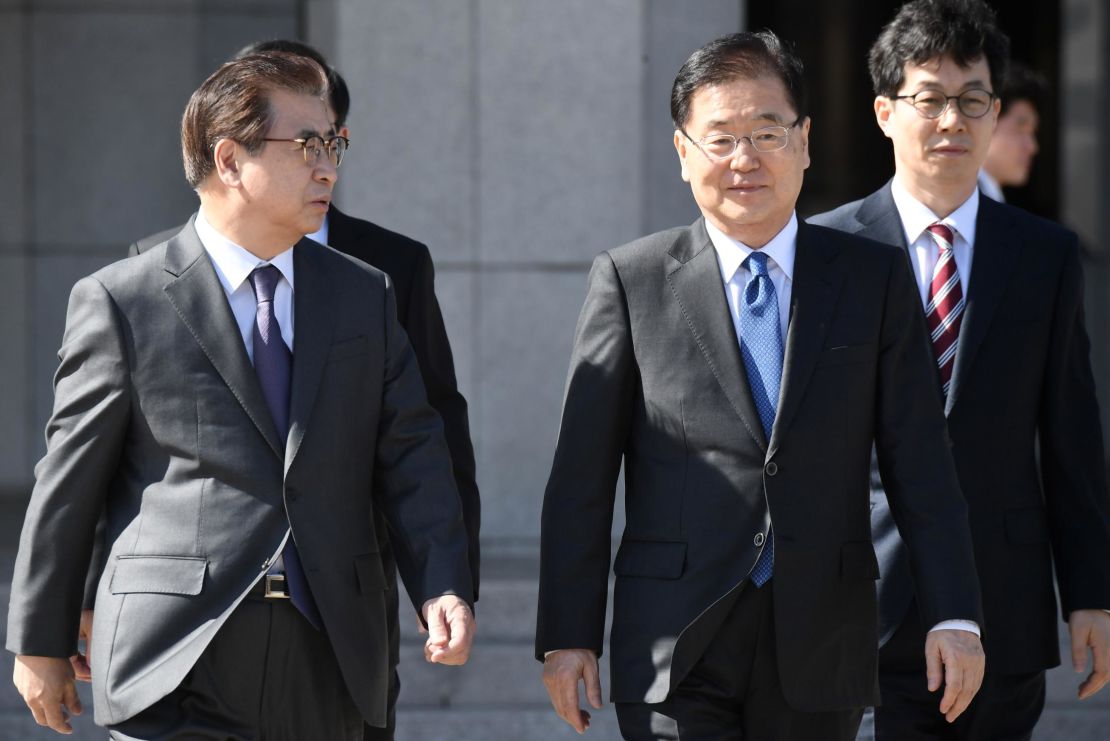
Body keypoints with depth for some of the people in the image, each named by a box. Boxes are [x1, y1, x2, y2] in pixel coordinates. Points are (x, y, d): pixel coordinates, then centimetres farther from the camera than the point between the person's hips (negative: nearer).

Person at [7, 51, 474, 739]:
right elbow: (69, 484, 4)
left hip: (324, 667, 4)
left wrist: (444, 588, -8)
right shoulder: (121, 302, 0)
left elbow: (412, 456, 8)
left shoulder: (366, 295, 12)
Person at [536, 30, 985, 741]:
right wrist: (567, 634, -2)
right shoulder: (630, 281, 3)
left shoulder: (874, 278, 7)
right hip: (676, 651, -1)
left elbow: (921, 463, 4)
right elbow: (582, 477, 3)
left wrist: (955, 616, -5)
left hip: (819, 654, 2)